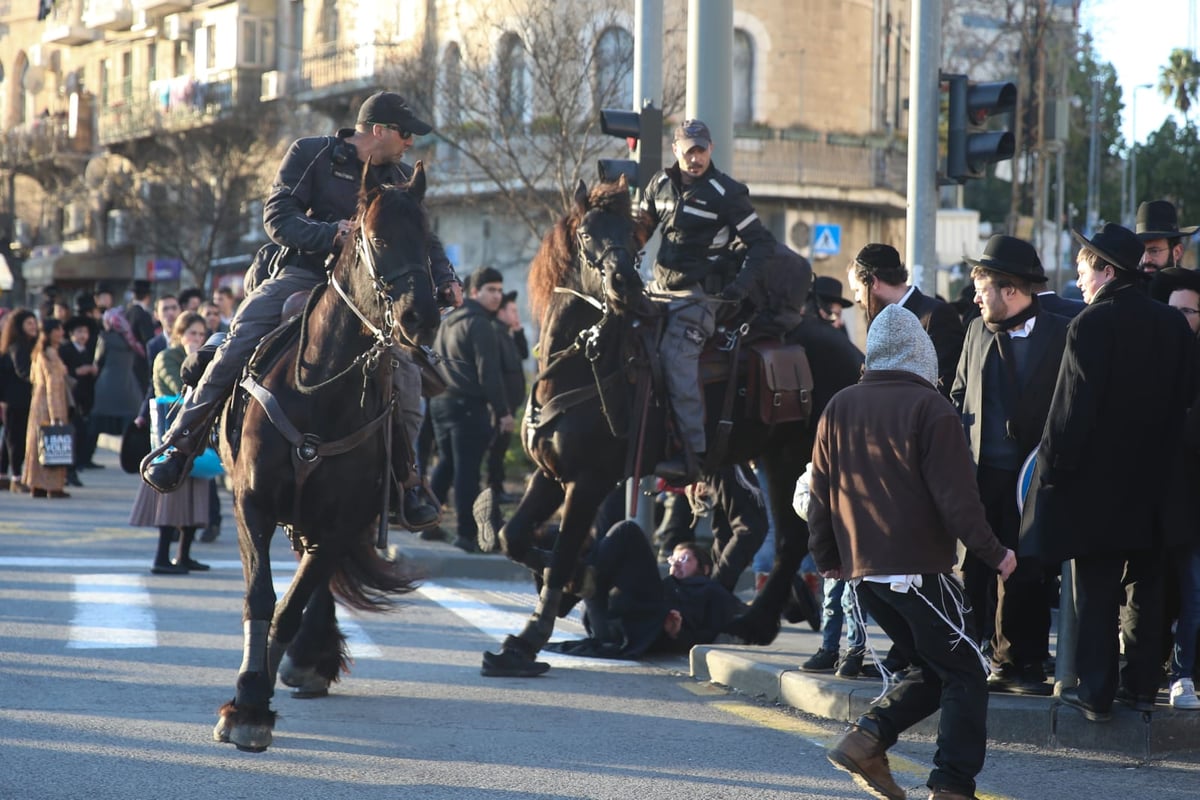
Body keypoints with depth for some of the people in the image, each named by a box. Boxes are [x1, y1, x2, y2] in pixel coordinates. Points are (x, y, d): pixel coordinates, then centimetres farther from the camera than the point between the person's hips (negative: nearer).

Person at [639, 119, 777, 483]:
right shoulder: (661, 183, 9)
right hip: (661, 287, 7)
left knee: (677, 358, -22)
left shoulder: (727, 193, -7)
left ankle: (691, 455, -24)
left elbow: (762, 242, -7)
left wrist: (743, 282, -20)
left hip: (700, 292, -7)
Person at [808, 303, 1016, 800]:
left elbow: (821, 495, 13)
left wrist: (828, 559, 22)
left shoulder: (839, 409, 9)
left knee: (936, 670, 17)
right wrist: (993, 553, -2)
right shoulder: (930, 409, -9)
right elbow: (955, 497, -12)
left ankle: (868, 737, 1)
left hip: (862, 572, 7)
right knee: (966, 674, 2)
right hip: (919, 569, -6)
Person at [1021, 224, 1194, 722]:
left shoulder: (1091, 325, -15)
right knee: (1145, 587, 13)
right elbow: (1184, 400, 8)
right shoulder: (1174, 326, 4)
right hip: (1153, 483, 5)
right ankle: (1142, 685, 17)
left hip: (1096, 476, -5)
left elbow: (1072, 406, -15)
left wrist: (1052, 465, -8)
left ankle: (1097, 692, 1)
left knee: (1095, 590, 1)